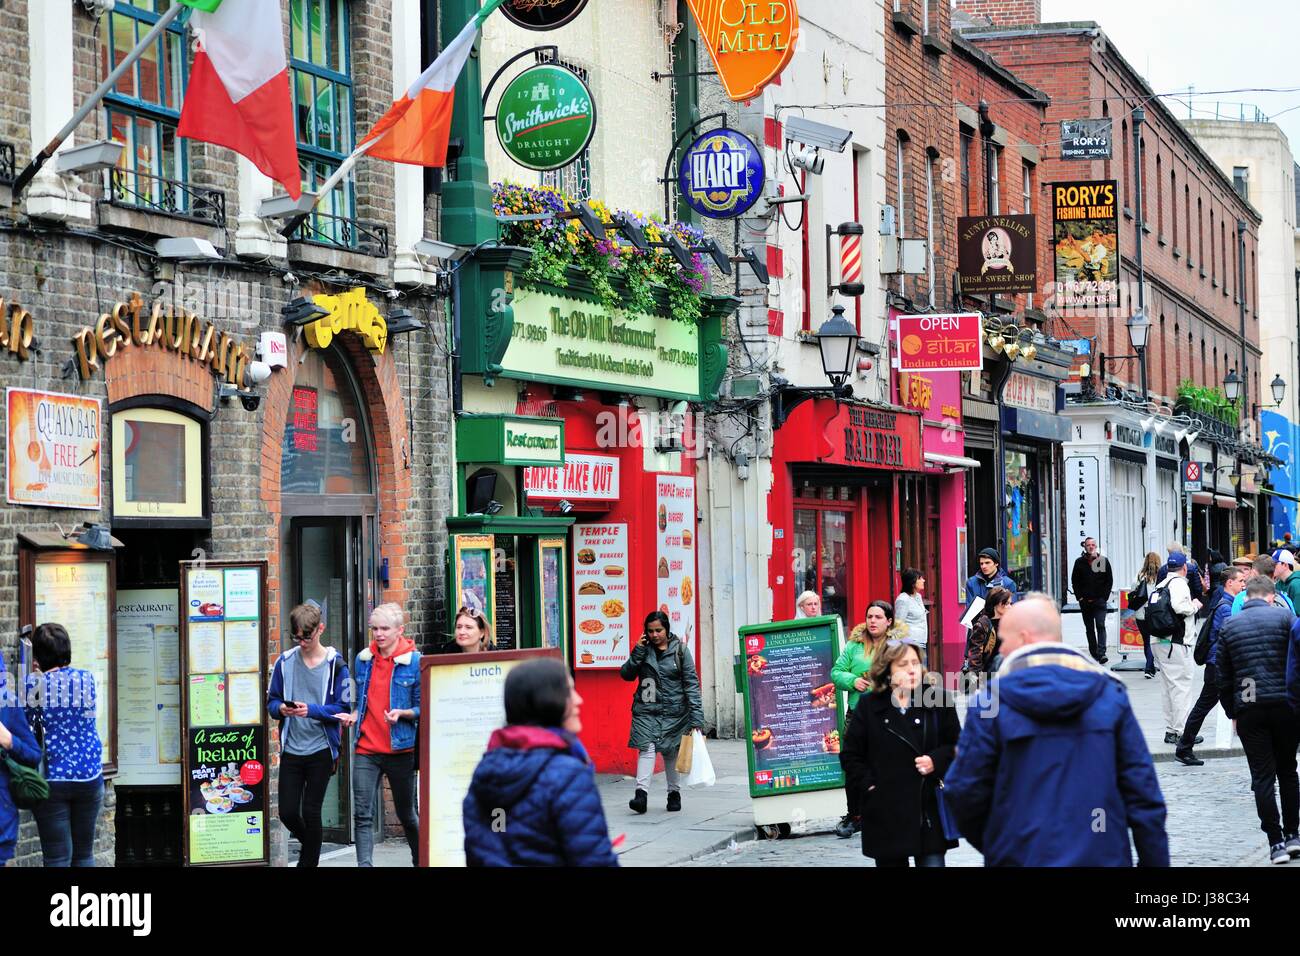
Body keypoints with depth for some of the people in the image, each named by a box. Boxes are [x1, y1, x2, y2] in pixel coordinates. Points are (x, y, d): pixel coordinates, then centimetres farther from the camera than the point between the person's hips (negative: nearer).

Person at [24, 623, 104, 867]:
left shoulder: (34, 684, -8)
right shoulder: (86, 679, 2)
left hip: (51, 777, -3)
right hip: (88, 775, 3)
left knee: (58, 857, 0)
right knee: (84, 854, 13)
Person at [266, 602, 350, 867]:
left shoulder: (335, 664, -4)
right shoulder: (285, 662, 5)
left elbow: (342, 708, -6)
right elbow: (272, 701, 11)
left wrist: (311, 710, -21)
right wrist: (281, 709, -13)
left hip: (321, 749, -3)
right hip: (291, 749, 3)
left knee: (311, 812, -1)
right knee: (288, 812, 3)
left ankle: (309, 861, 13)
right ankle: (311, 842, 32)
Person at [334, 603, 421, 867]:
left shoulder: (415, 662, -6)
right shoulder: (364, 660, 8)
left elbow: (422, 708, -3)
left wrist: (402, 713, -22)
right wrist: (354, 716, 2)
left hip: (400, 749, -3)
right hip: (366, 749, 3)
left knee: (406, 813, 11)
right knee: (362, 814, -8)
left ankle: (420, 861, 30)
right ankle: (364, 864, -12)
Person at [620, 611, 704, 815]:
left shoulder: (680, 650, 0)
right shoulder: (644, 649, 6)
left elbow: (691, 682, -2)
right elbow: (626, 674, 5)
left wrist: (696, 716, -9)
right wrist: (638, 652, -10)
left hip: (674, 710, -1)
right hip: (646, 710, 1)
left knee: (671, 752, 8)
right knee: (646, 748, -15)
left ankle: (674, 793, 24)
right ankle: (641, 793, -24)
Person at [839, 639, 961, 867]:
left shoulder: (938, 700, 2)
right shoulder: (869, 707, 3)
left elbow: (957, 746, 7)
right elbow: (850, 755, 7)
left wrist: (937, 761, -11)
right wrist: (867, 785, -4)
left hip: (929, 809, -1)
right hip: (887, 814, 1)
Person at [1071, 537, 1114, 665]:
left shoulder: (1103, 561, 2)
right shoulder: (1079, 562, 6)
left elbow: (1109, 581, 5)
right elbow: (1074, 581, 9)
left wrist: (1105, 596, -4)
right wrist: (1079, 597, -2)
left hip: (1100, 601, -3)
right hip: (1085, 602, 3)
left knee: (1100, 626, -14)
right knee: (1089, 629, 8)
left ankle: (1101, 653, -22)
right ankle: (1094, 654, 14)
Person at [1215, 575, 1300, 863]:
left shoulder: (1229, 626, 8)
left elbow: (1223, 676, 11)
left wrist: (1232, 713, 18)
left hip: (1248, 709, 1)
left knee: (1262, 777, 3)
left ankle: (1276, 843, 1)